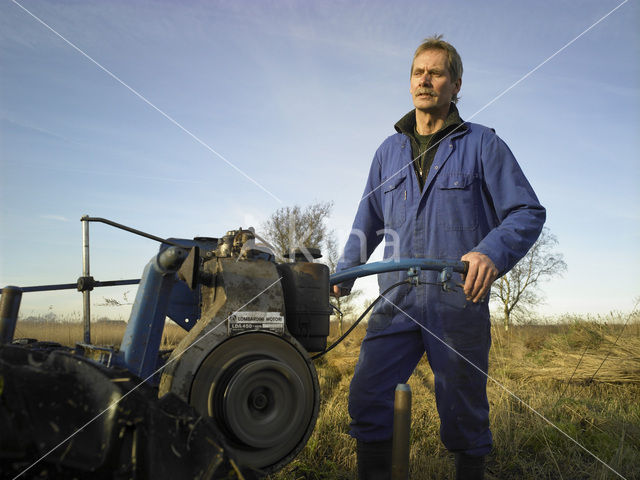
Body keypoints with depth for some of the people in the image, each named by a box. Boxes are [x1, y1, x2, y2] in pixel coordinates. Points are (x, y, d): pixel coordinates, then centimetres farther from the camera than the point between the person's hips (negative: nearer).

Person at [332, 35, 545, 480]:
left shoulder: (482, 144, 3)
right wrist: (344, 274, 14)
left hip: (459, 300, -3)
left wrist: (494, 252, -22)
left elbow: (528, 213, -2)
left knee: (463, 415, 8)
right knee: (367, 397, -3)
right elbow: (368, 222, 23)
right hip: (397, 301, 3)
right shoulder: (389, 151, 15)